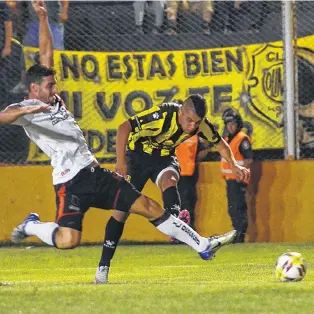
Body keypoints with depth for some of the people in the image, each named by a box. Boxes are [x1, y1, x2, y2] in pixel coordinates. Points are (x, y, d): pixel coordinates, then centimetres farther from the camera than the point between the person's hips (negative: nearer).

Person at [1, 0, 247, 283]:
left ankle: (202, 246, 9)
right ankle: (32, 226, 10)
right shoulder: (26, 110, -7)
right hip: (71, 182, -8)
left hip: (95, 172, 8)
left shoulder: (52, 99, 14)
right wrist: (27, 110, -42)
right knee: (68, 240, -23)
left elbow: (46, 55, 20)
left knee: (149, 207, 5)